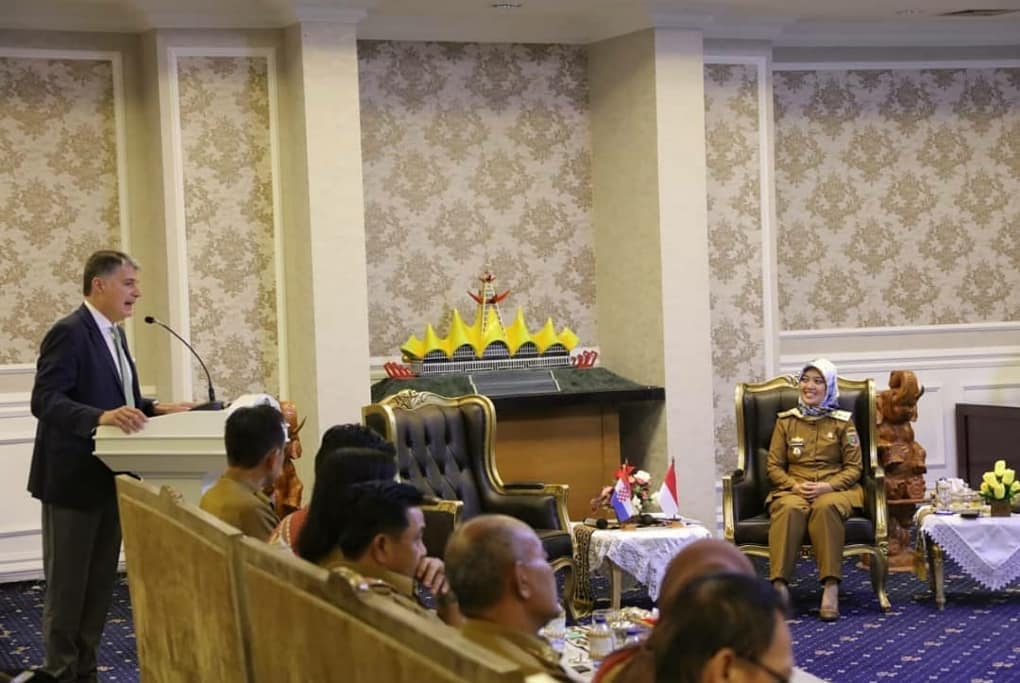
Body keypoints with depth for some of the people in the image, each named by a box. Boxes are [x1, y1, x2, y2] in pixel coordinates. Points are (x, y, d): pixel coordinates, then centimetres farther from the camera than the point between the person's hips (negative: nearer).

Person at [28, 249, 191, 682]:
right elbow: (45, 400, -25)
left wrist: (160, 410, 1)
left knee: (100, 582, 14)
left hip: (108, 477, 9)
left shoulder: (114, 334, 13)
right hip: (74, 478, -9)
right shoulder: (70, 332, -16)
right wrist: (101, 417, -38)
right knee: (67, 584, 0)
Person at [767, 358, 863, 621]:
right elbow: (774, 466, 11)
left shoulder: (843, 422, 10)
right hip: (793, 488, 1)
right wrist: (795, 486, -10)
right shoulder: (785, 421, 14)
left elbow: (853, 467, 6)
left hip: (834, 489, -1)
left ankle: (831, 587, -42)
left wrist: (827, 486, -12)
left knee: (826, 507, -38)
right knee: (790, 509, -36)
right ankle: (780, 586, -44)